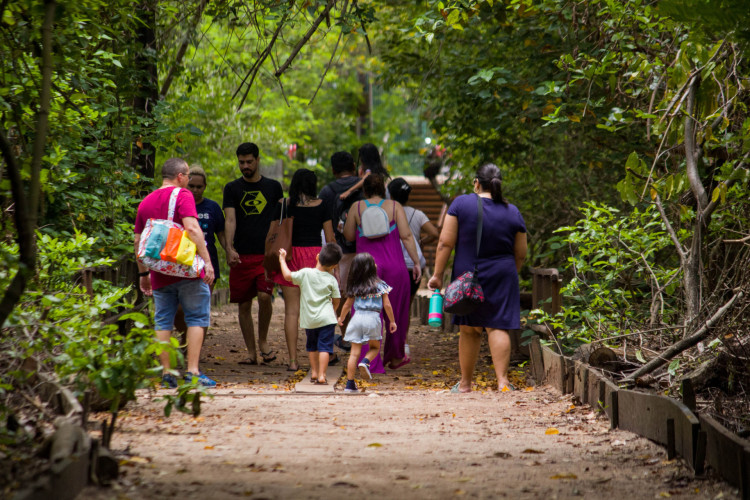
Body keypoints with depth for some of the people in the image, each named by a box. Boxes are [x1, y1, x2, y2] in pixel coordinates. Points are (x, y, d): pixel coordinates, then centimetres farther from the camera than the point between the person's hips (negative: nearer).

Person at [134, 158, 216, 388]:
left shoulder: (146, 202, 14)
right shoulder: (182, 196, -5)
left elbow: (138, 240, 16)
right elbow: (192, 228, -18)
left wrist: (143, 273, 23)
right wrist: (207, 261, -19)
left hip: (160, 274, 5)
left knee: (163, 323, 9)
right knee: (196, 319, 1)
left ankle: (166, 373, 7)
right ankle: (192, 371, -5)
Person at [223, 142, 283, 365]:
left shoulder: (273, 187, 10)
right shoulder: (232, 188, 8)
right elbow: (230, 220, -3)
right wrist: (229, 248, -18)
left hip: (267, 254, -1)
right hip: (241, 255, 1)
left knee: (264, 296, -19)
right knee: (244, 304, 2)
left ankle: (263, 340, 4)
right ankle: (251, 352, 12)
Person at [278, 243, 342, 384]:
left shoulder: (305, 273, -7)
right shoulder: (331, 280, -4)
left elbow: (287, 276, -4)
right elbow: (336, 301, 2)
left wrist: (282, 260, 9)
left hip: (309, 320, 2)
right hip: (326, 319, -2)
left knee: (312, 346, 21)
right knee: (324, 347, -3)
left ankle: (314, 372, 25)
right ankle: (321, 375, -12)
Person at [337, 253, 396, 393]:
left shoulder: (354, 287, 5)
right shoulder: (380, 285, -1)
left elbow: (347, 305, 14)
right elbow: (387, 305, -1)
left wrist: (341, 318, 32)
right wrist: (392, 321, 12)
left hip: (357, 318, 2)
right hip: (373, 318, -2)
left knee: (354, 352, 4)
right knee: (375, 347, 20)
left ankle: (350, 384, 2)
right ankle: (365, 362, -12)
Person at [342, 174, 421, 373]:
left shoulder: (357, 207, 2)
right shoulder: (394, 206, 1)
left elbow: (349, 236, 6)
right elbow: (406, 235, -5)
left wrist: (347, 221, 25)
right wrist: (416, 262, -2)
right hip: (394, 266, 1)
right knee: (395, 312, 17)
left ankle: (372, 363, -9)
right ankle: (395, 357, 32)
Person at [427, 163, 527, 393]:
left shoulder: (461, 204, -5)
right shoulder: (512, 212, 2)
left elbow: (445, 243, -8)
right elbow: (520, 255, 8)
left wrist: (437, 274, -2)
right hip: (501, 277, 1)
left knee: (469, 329, 10)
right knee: (497, 327, -2)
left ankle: (465, 382, 19)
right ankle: (502, 380, -14)